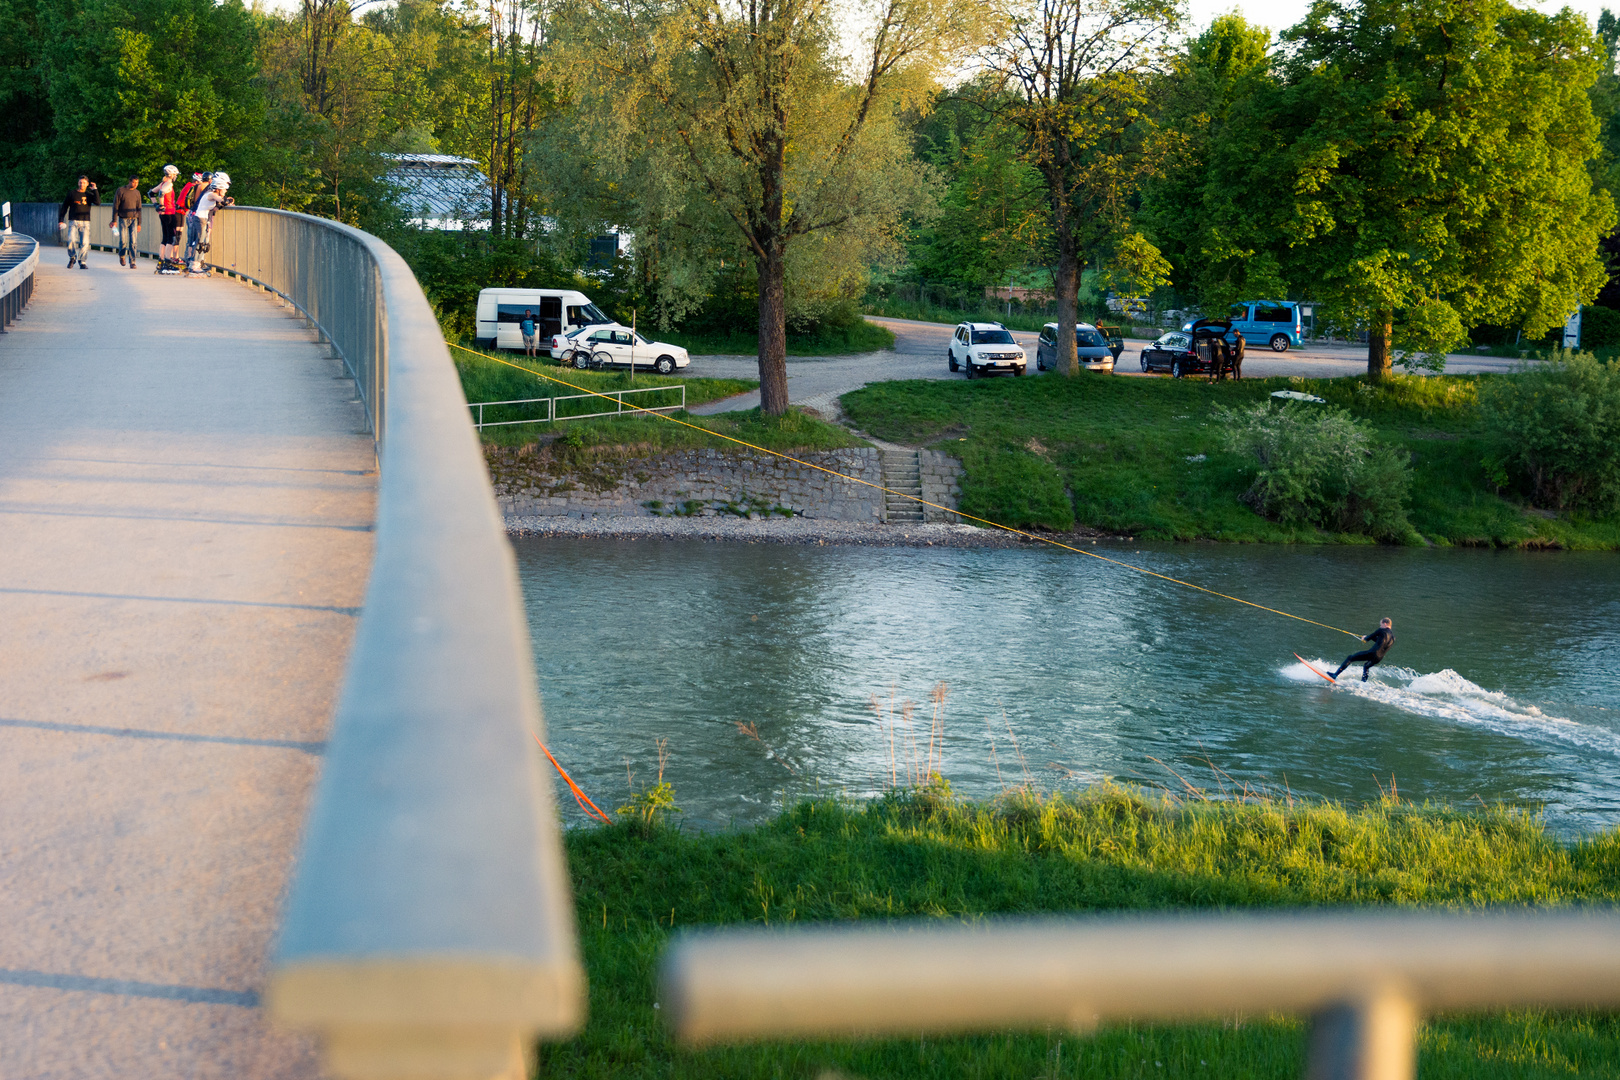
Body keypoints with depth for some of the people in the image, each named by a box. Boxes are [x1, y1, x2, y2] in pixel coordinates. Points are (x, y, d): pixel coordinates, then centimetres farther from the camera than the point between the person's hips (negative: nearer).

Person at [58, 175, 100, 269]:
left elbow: (98, 203, -9)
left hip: (85, 222, 1)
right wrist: (60, 220, 3)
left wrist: (95, 190, -7)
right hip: (73, 222, -1)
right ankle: (72, 258, 5)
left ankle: (82, 262, 5)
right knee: (71, 240, -17)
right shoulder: (72, 194, 7)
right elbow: (64, 207, 10)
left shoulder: (89, 195, 10)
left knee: (85, 243, -6)